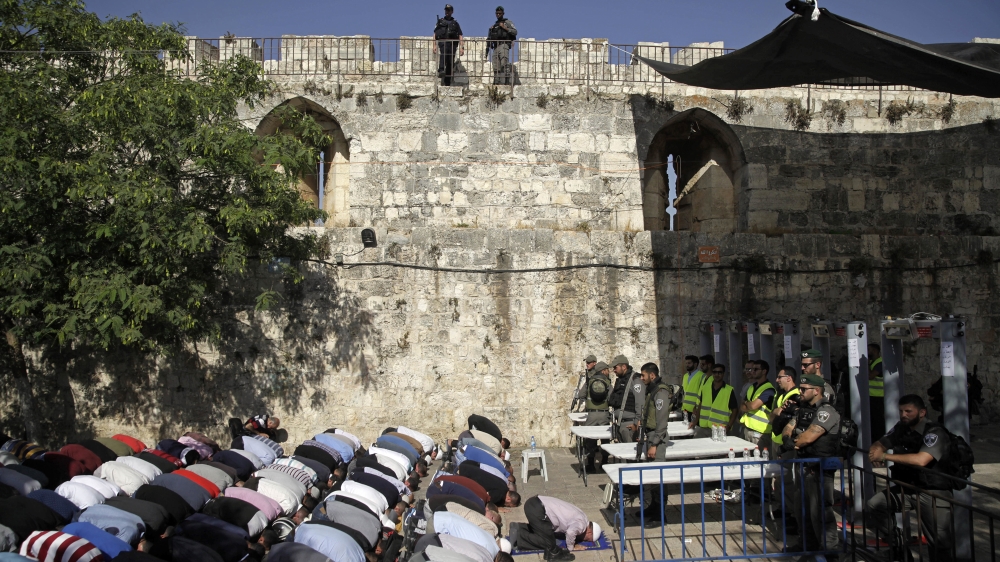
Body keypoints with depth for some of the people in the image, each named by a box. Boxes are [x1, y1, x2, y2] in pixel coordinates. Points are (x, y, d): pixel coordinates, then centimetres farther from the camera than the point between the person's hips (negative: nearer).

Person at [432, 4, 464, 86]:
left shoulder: (455, 23, 18)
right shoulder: (440, 21, 18)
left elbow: (460, 36, 12)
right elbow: (435, 34, 13)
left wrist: (461, 47, -1)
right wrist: (435, 45, -1)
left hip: (452, 43, 2)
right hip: (442, 42, -2)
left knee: (450, 63, -2)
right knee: (443, 53, -35)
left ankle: (447, 83, 1)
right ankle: (441, 70, -49)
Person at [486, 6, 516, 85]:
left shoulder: (507, 22, 10)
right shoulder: (493, 26, 26)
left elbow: (515, 32, -3)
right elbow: (489, 38, 26)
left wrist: (505, 28, -9)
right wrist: (487, 48, 13)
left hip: (503, 45, -6)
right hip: (495, 48, 6)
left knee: (504, 65, -21)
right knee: (496, 68, 1)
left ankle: (507, 81, -28)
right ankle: (497, 83, 1)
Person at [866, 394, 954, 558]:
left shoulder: (935, 433, -16)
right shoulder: (900, 428, 5)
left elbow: (920, 460, -31)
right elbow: (879, 444, 13)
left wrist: (885, 456, -26)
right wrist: (876, 451, -14)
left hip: (933, 491, -6)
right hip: (906, 488, 6)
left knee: (941, 543, -4)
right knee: (873, 506, -13)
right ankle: (899, 544, 5)